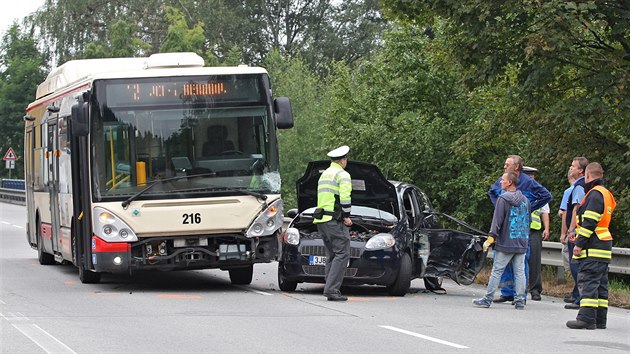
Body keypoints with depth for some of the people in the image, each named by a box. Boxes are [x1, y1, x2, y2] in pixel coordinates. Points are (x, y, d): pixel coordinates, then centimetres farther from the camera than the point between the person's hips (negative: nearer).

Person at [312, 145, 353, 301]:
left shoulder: (324, 175, 23)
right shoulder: (342, 175, -6)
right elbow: (345, 197, -17)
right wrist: (346, 216, -7)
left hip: (322, 221, 9)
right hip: (335, 220, -9)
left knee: (332, 256, 12)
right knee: (342, 254, -10)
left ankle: (331, 290, 7)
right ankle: (331, 289, -19)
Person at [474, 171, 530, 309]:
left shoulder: (503, 199, -9)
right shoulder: (525, 200, 12)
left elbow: (497, 220, -12)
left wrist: (491, 237, -10)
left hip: (505, 243, -6)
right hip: (522, 244, 6)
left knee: (497, 271, -2)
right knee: (520, 272, 6)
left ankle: (487, 299, 0)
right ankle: (520, 301, 4)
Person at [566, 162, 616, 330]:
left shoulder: (595, 194, -12)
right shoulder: (606, 194, 19)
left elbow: (590, 222, -19)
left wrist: (580, 242, -17)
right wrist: (579, 237, 23)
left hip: (592, 248, -10)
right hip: (604, 246, 10)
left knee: (588, 281, -12)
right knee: (601, 283, 11)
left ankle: (586, 318, -17)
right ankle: (600, 320, 13)